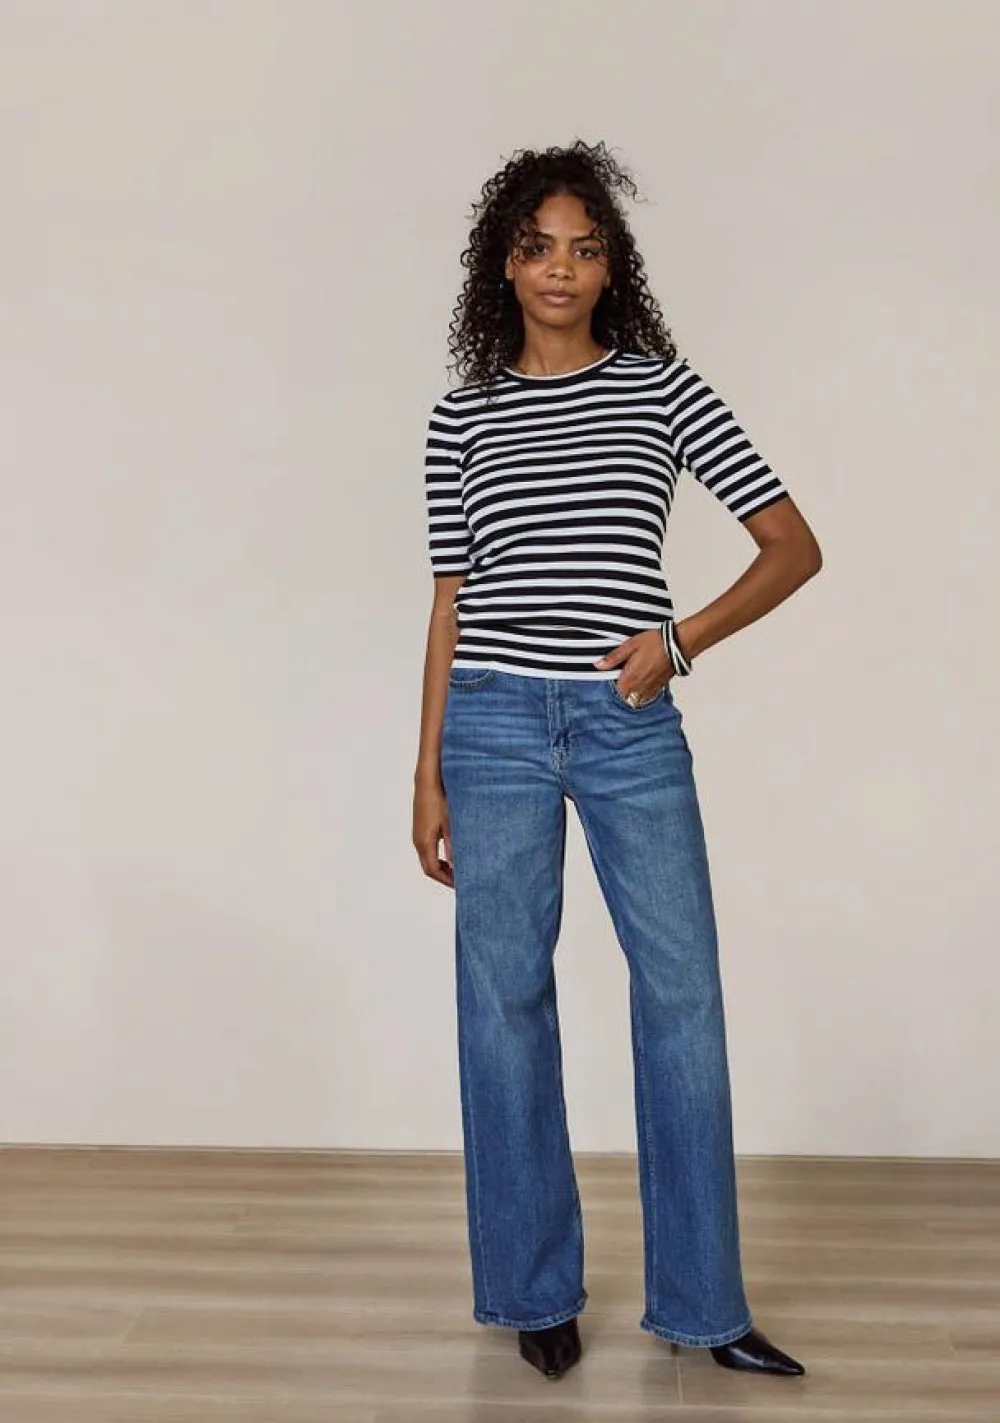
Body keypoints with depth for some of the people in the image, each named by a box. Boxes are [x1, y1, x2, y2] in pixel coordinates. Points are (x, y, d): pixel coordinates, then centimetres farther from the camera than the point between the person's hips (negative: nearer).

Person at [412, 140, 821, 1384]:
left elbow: (795, 545, 3)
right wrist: (428, 772, 5)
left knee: (683, 994, 1)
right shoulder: (464, 416, 8)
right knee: (505, 1001, 5)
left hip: (630, 730, 0)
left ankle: (699, 1304, 18)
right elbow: (452, 601, 8)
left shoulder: (664, 389, 5)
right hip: (496, 726, 1)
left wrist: (681, 638, -11)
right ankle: (535, 1292, 23)